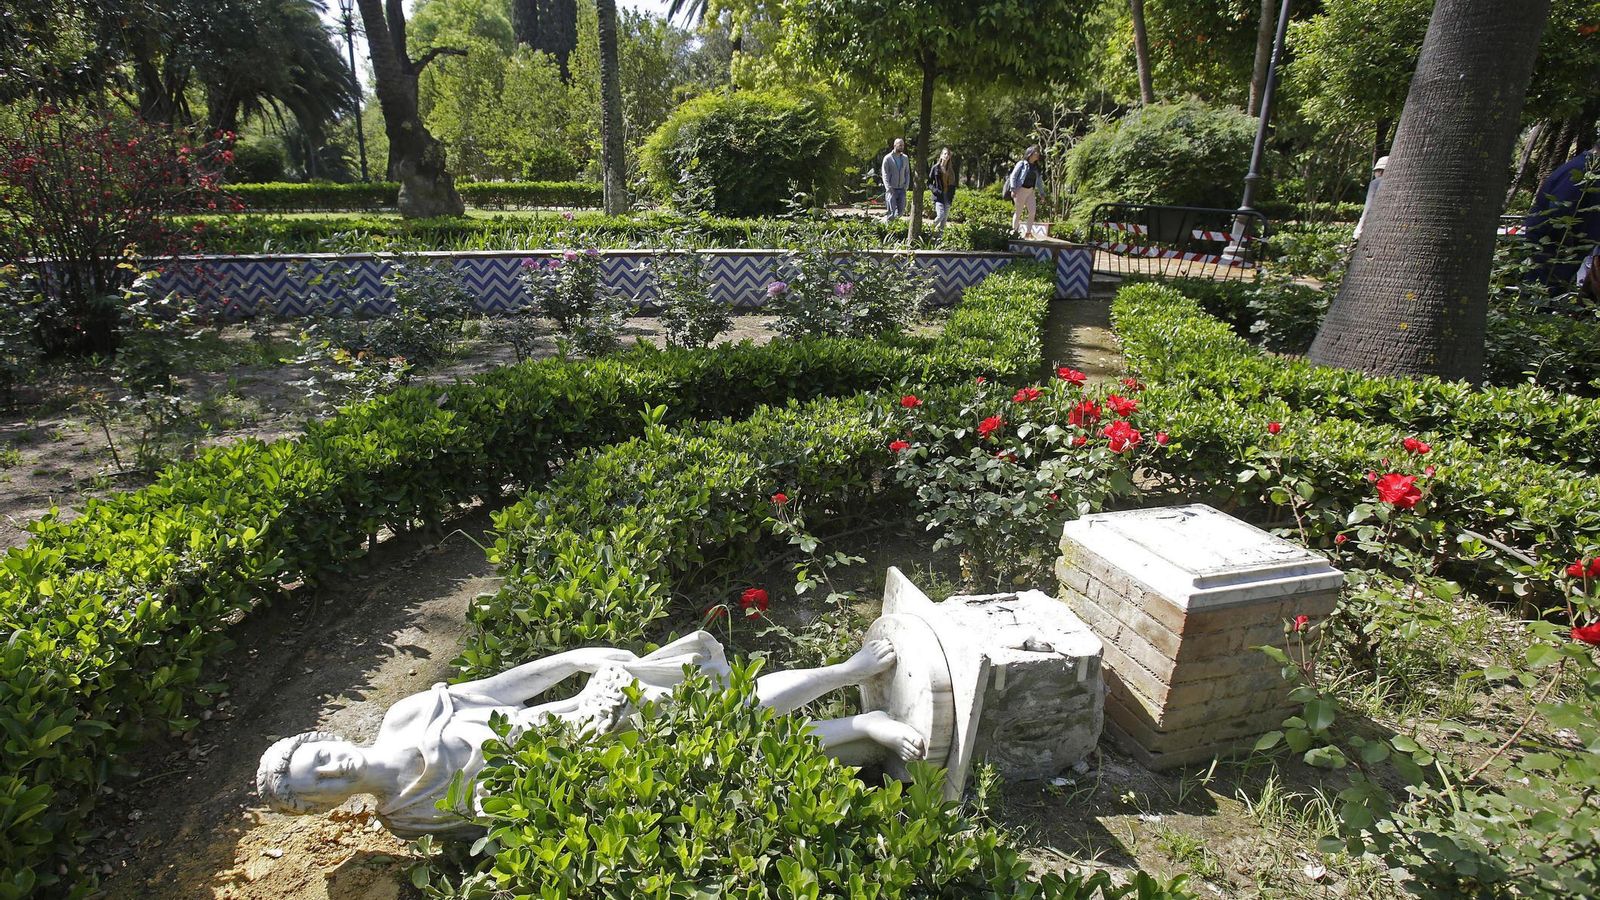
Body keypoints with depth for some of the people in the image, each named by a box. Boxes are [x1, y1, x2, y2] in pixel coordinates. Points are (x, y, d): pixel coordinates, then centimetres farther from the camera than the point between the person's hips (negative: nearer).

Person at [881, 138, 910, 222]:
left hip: (902, 189, 4)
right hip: (892, 189, -4)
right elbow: (885, 174, -5)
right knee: (891, 212, -9)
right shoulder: (888, 158, -2)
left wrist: (907, 185, 1)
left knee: (901, 212, 2)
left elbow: (907, 172, 15)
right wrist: (888, 187, -16)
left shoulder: (905, 158, 12)